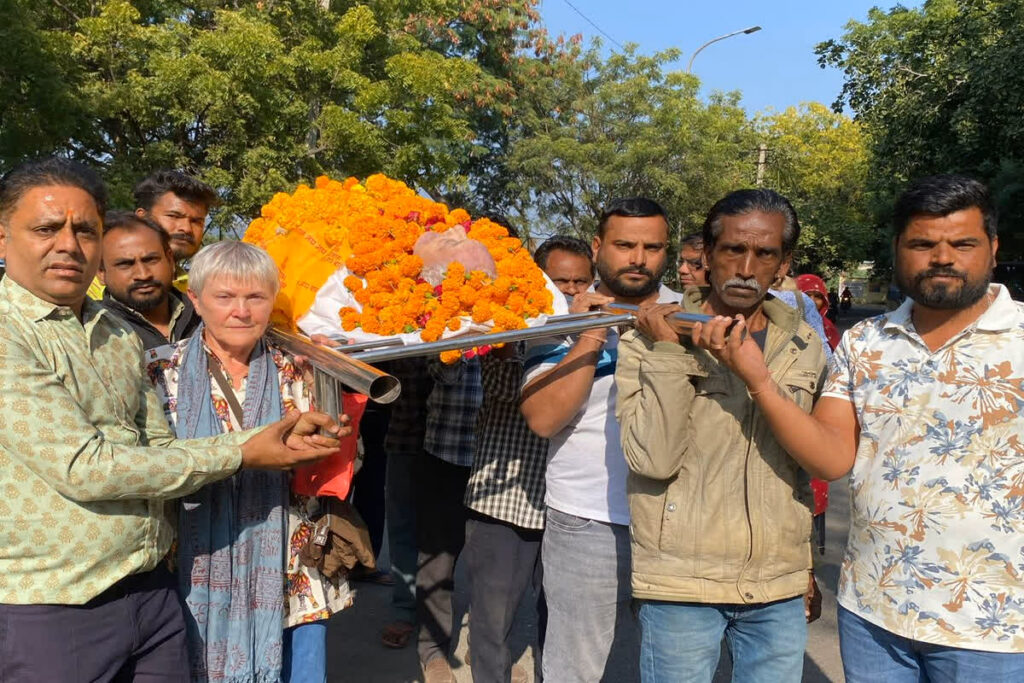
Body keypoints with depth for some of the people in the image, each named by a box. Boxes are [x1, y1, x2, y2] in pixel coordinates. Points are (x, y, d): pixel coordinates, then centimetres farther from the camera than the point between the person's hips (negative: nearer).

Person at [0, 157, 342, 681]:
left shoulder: (120, 337, 9)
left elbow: (158, 448, 6)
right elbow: (84, 468, -20)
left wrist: (272, 436, -7)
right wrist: (240, 455, -16)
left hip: (152, 592, 7)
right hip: (50, 611, -6)